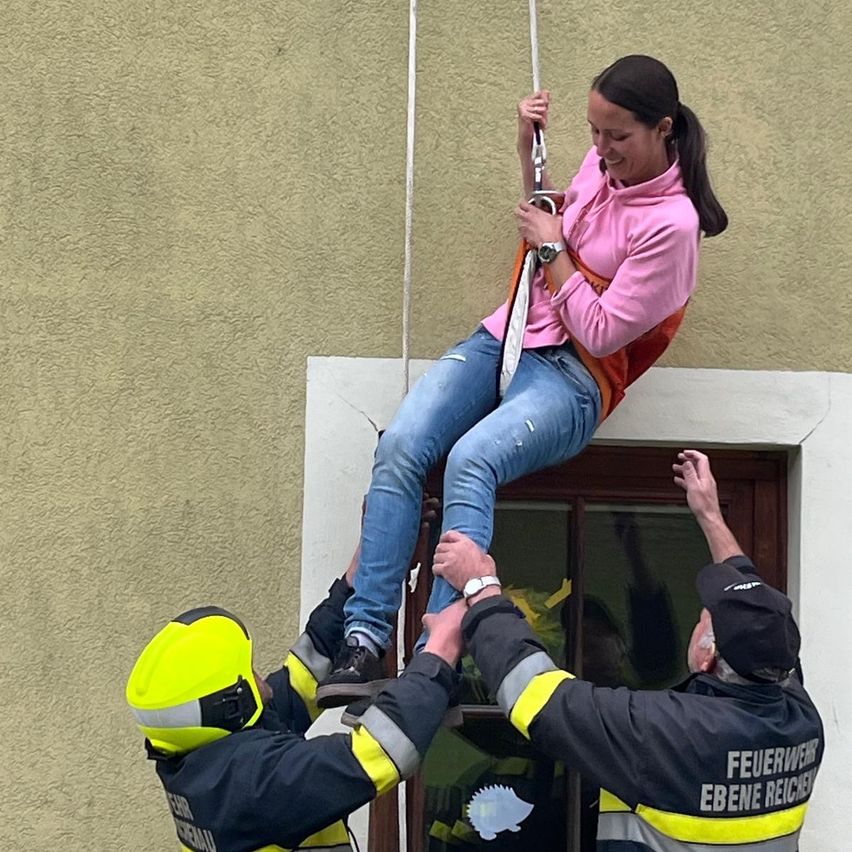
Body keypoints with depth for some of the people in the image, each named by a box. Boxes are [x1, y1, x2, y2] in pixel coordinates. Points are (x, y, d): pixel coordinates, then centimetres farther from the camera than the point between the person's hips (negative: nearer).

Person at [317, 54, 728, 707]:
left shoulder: (671, 223, -13)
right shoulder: (604, 164, 9)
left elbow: (601, 333, -14)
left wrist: (552, 247, -6)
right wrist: (528, 151, 14)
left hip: (574, 377, -7)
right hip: (506, 337, 7)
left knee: (471, 460, -36)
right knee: (400, 447, -22)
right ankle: (365, 639, -26)